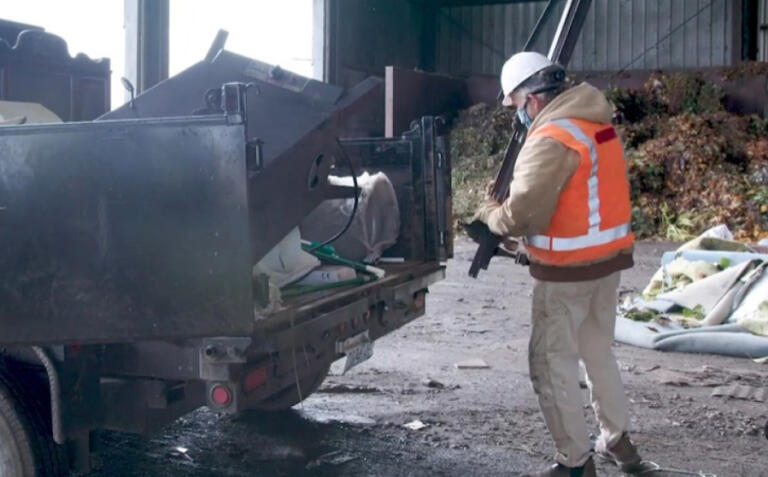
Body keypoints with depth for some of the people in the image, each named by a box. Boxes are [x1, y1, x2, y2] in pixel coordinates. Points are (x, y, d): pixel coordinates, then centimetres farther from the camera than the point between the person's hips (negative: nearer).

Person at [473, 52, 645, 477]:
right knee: (598, 351, 23)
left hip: (569, 269, -9)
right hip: (609, 256, 9)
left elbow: (522, 214, -25)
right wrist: (503, 209, 8)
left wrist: (489, 213, -4)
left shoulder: (552, 138, -21)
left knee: (552, 363, 2)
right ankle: (617, 439, 34)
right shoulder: (595, 123, 8)